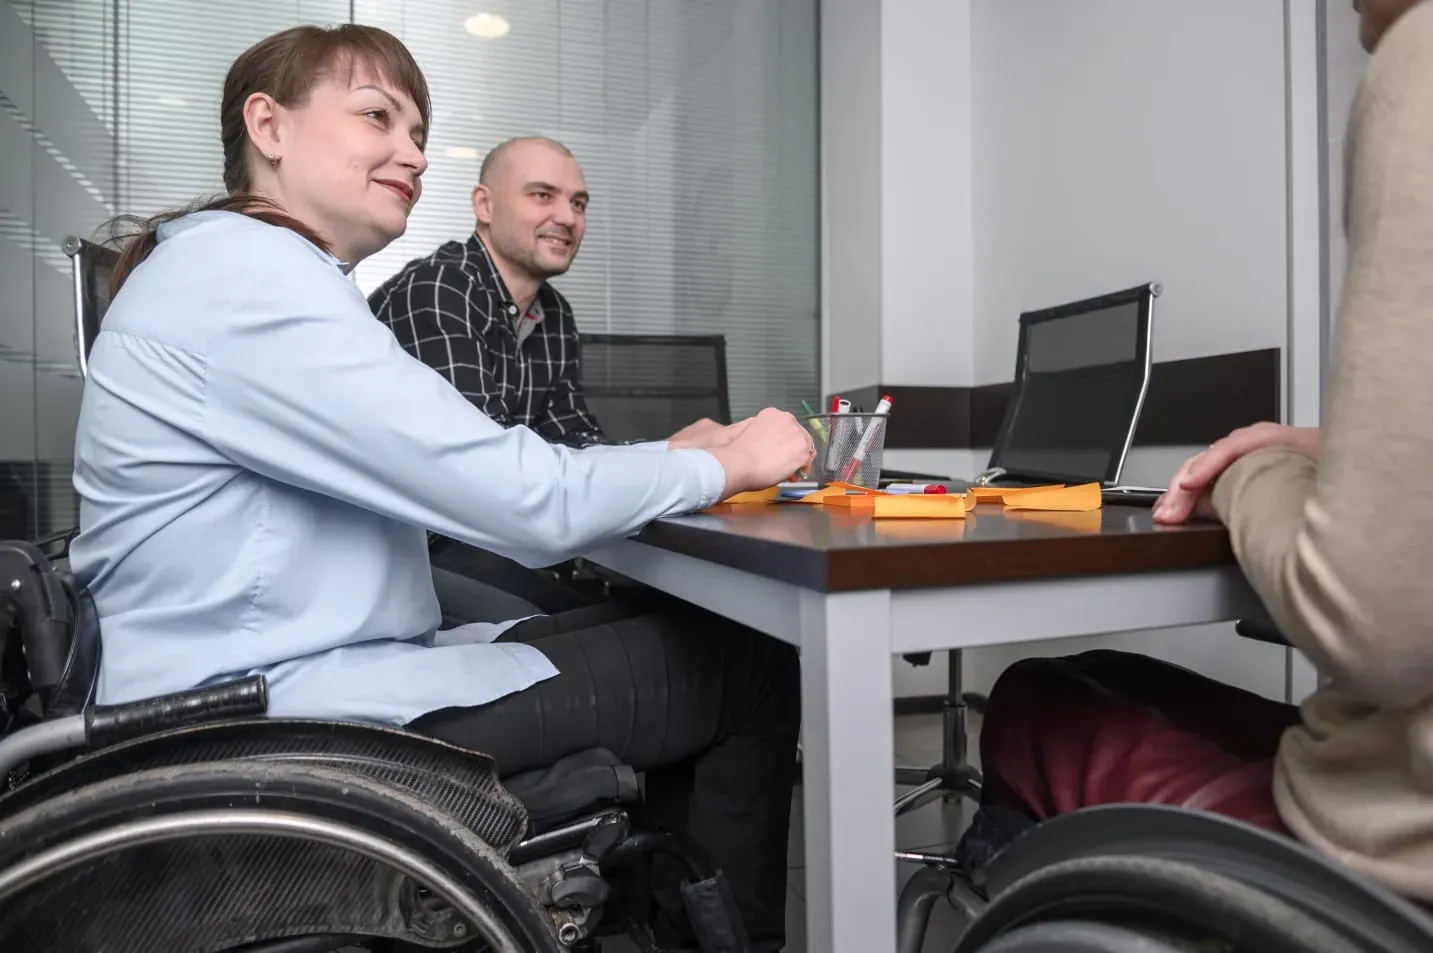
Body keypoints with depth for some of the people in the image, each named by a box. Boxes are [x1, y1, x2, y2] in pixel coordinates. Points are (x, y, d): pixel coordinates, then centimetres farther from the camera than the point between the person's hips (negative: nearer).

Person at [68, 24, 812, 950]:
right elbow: (525, 498, -22)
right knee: (749, 668, -4)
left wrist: (672, 458, 1)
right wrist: (719, 466, -6)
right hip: (281, 720, -10)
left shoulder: (267, 275, 16)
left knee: (691, 629, 12)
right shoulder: (244, 271, -17)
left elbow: (462, 476, 9)